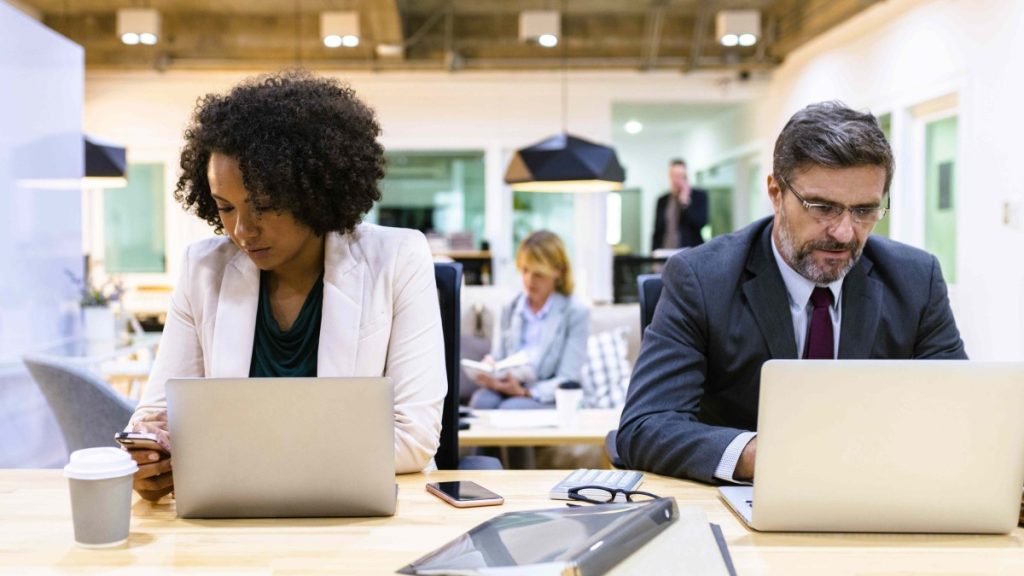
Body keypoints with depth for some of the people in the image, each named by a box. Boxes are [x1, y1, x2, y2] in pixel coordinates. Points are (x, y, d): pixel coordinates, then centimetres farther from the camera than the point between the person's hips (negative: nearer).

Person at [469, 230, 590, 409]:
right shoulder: (508, 309, 16)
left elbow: (568, 381, -5)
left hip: (549, 401, -3)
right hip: (506, 392, 3)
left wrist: (524, 392, -22)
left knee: (511, 408, -36)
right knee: (481, 400, -32)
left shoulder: (576, 314, 1)